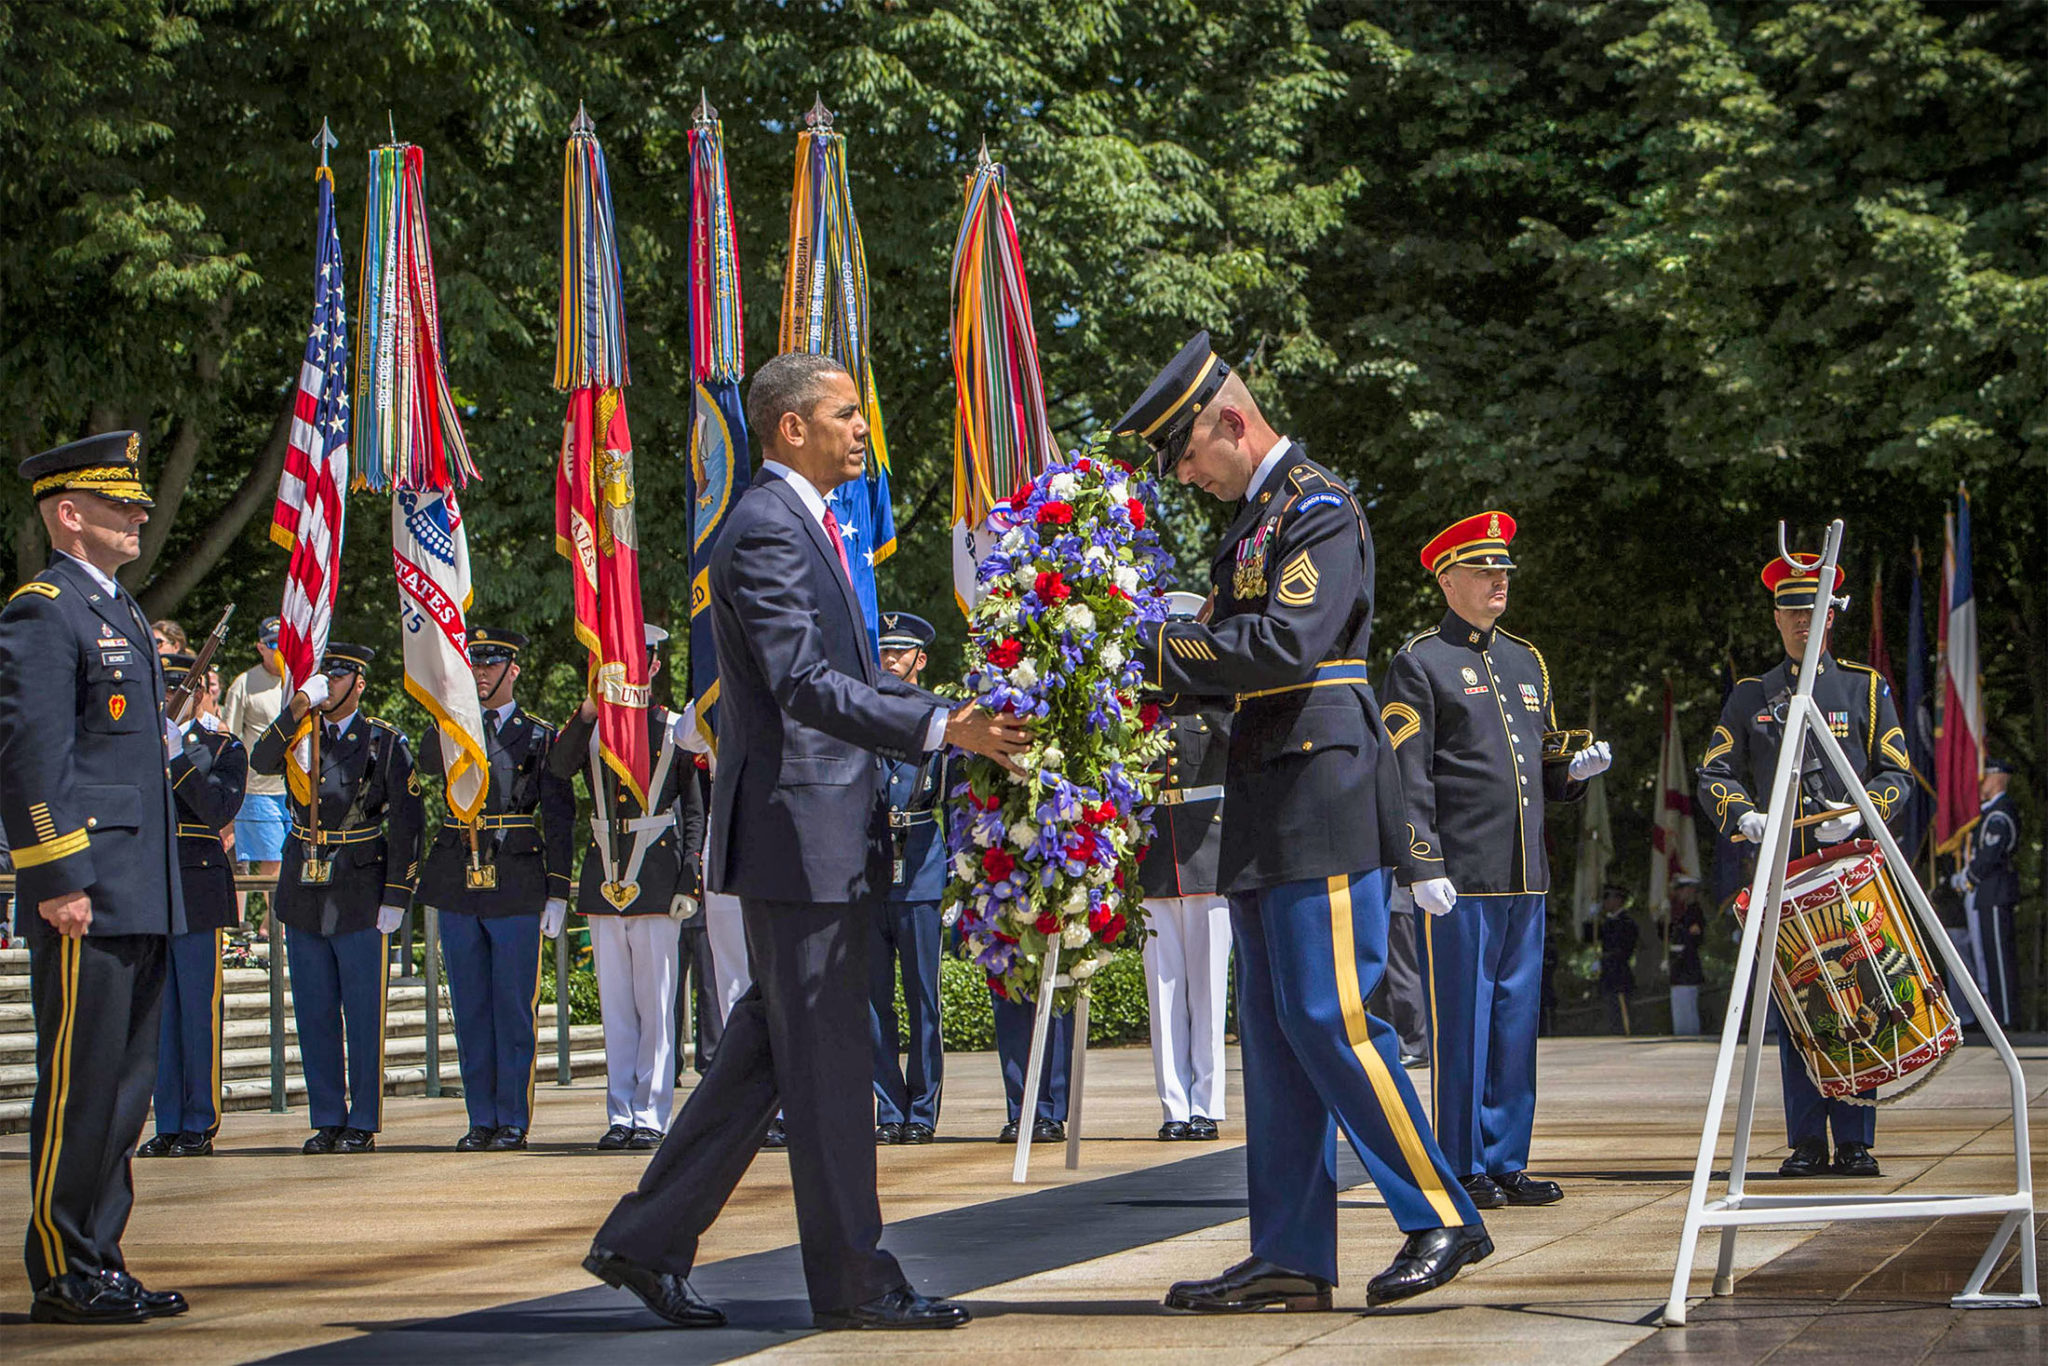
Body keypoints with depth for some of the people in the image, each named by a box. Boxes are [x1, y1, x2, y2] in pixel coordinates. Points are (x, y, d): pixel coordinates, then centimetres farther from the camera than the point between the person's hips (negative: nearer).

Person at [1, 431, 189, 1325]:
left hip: (141, 904, 9)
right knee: (78, 1090, -6)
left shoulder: (123, 614, 20)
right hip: (87, 903, -9)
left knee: (123, 1090, 11)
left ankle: (99, 1263, 17)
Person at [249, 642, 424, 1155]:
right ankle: (327, 1121, 15)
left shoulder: (386, 742, 0)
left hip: (361, 895, -4)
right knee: (314, 1015, 7)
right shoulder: (301, 733, 9)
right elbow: (262, 762, -12)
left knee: (363, 1015, -1)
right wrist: (299, 706, -20)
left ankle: (363, 1124, 5)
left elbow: (407, 823, -2)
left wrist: (396, 897, -8)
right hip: (304, 897, 4)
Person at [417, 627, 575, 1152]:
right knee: (470, 1006, 6)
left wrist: (557, 892, -4)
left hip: (517, 885, -3)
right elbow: (429, 762, -11)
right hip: (458, 882, 3)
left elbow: (559, 818, 2)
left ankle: (514, 1121, 5)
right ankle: (481, 1120, 13)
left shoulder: (541, 736, 4)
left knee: (513, 1006, -1)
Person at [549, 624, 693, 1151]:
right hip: (604, 875, 3)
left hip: (656, 877, -3)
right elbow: (558, 767, -12)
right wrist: (588, 711, -23)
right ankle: (619, 1116, 10)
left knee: (655, 1004, -2)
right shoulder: (591, 729, 10)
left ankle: (651, 1116, 2)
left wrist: (687, 884, -5)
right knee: (614, 1006, 6)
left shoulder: (675, 730, 4)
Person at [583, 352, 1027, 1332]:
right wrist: (944, 729, -30)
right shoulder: (767, 529, -14)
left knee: (768, 1051, 13)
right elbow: (805, 687, -24)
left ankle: (646, 1241, 18)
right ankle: (851, 1281, 4)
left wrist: (962, 719, 16)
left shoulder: (804, 524, 19)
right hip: (799, 829, -10)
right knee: (826, 1062, -3)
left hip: (825, 829, 10)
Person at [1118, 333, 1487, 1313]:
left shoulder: (1318, 508, -8)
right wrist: (1167, 675, 1)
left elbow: (1287, 643, -21)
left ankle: (1443, 1219, -2)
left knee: (1328, 1017, -11)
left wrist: (1162, 650, -13)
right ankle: (1290, 1257, 10)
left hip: (1326, 806, -10)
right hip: (1268, 819, 10)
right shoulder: (1252, 521, 20)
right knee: (1273, 1032, 7)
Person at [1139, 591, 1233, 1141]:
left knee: (1207, 986, -1)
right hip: (1152, 863, 2)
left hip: (1208, 854, -1)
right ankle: (1175, 1108, 6)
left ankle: (1205, 1106, 4)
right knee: (1164, 989, 2)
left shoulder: (1216, 703, 5)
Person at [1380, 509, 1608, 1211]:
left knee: (1516, 1023, 8)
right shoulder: (1418, 664, -3)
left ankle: (1507, 1162, 15)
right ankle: (1463, 1171, 2)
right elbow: (1405, 777, -9)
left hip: (1525, 880, 7)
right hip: (1458, 880, -7)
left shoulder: (1526, 662, 19)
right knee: (1461, 1025, -3)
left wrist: (1576, 769, 2)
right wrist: (1423, 867, -16)